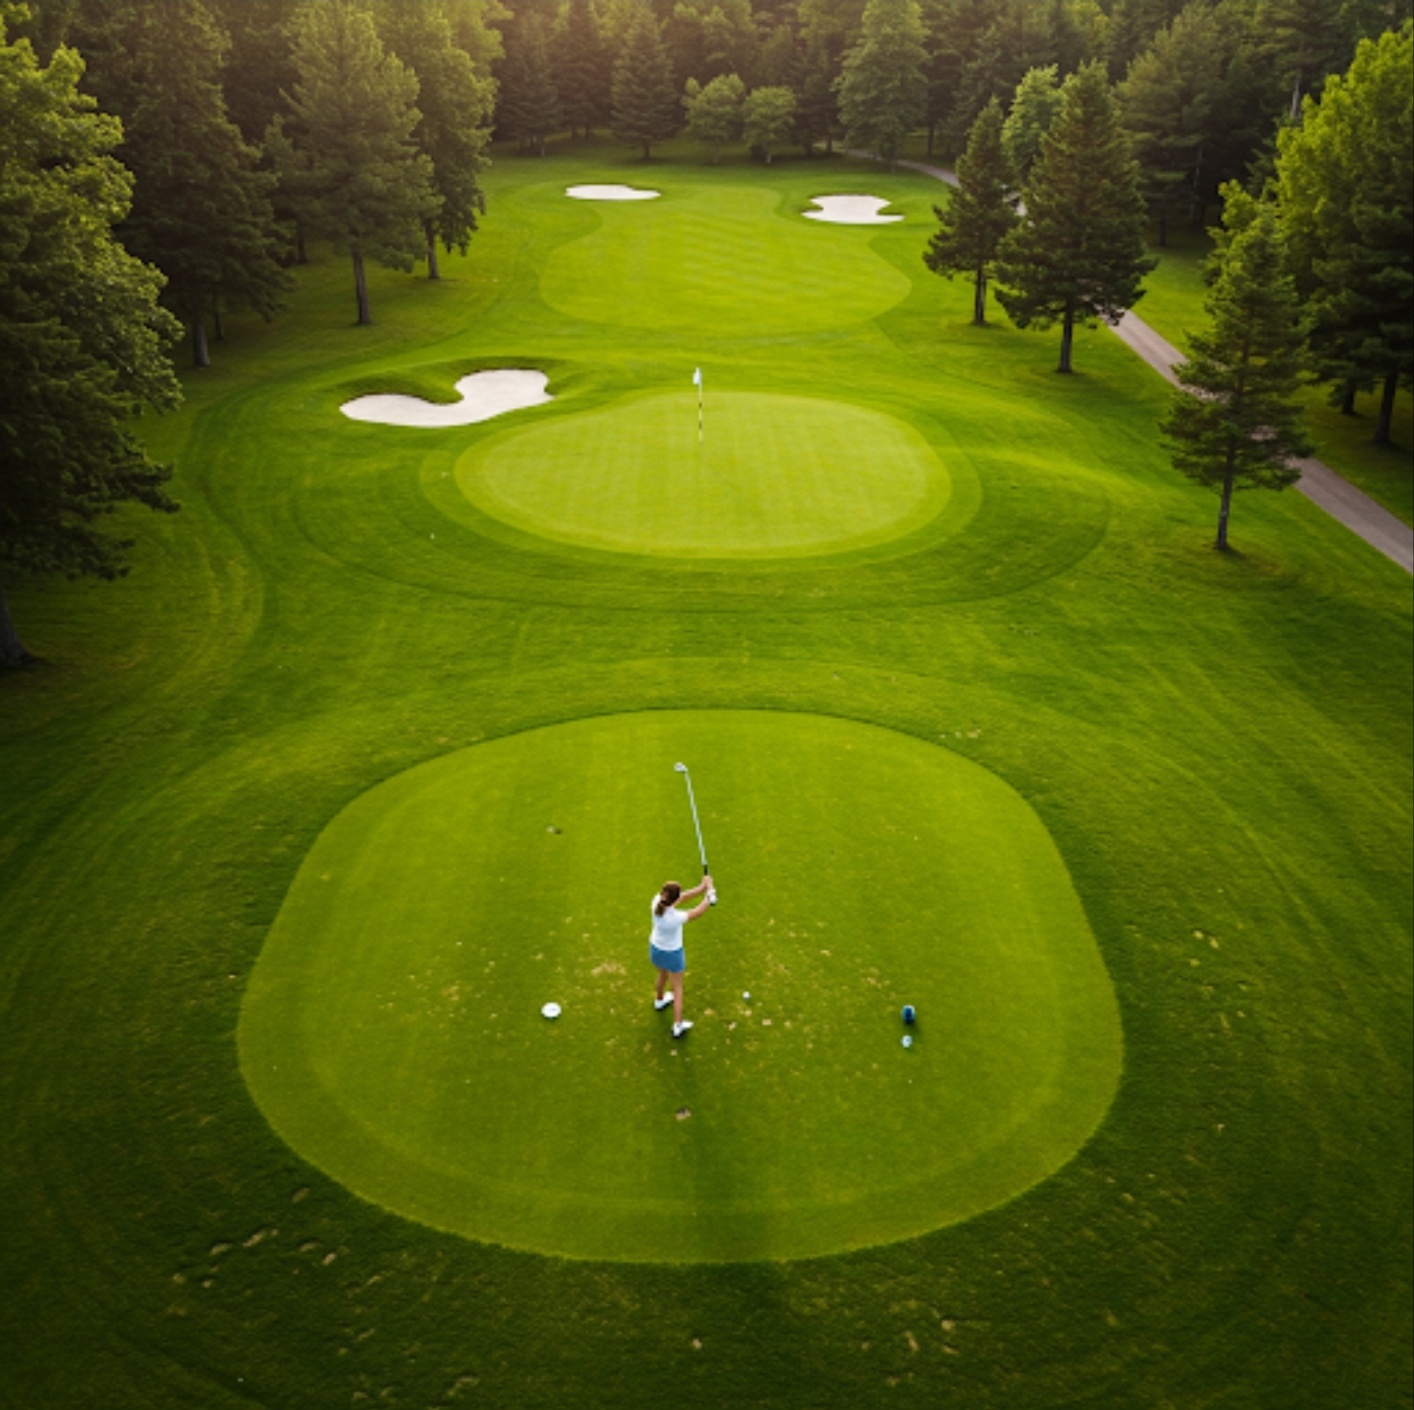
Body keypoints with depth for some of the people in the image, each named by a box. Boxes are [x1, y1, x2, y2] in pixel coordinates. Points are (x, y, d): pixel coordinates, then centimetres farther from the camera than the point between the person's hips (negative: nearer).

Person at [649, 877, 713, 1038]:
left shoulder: (657, 901, -30)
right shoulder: (675, 918, -41)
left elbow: (682, 897, -17)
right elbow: (700, 910, -25)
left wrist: (702, 887, -24)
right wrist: (708, 891, -11)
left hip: (655, 949, 5)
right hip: (672, 953, -5)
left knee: (663, 974, 36)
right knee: (677, 988, 18)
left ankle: (659, 1000, 64)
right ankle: (678, 1025, 29)